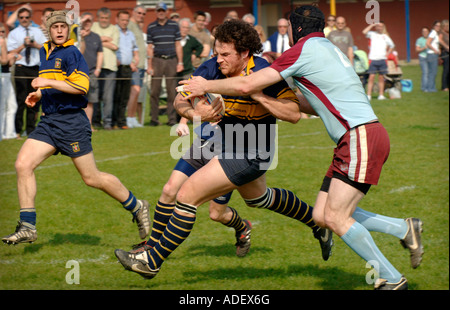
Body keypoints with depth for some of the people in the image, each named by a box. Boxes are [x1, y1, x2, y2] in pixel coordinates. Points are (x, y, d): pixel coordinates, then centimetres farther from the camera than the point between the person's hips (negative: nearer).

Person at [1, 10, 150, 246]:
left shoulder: (71, 53, -9)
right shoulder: (44, 53, 17)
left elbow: (81, 85, -20)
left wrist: (47, 82, -20)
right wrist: (39, 94, 15)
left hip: (72, 122, -8)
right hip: (48, 121, 8)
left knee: (91, 178, -2)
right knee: (22, 164, -9)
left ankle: (137, 208, 18)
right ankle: (28, 227, -6)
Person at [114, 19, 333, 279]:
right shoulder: (213, 68, -11)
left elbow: (294, 113, -28)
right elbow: (181, 99, -12)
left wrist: (255, 94, -37)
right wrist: (193, 112, -35)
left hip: (250, 155, -8)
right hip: (225, 142, 8)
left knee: (187, 196, -15)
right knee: (259, 198, 33)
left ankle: (153, 261, -2)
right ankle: (318, 224, 54)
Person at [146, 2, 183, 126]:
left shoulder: (174, 25, 8)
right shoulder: (151, 27, 8)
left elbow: (178, 45, 9)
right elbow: (149, 48, 7)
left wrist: (180, 62, 2)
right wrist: (149, 66, 1)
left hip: (171, 60, 0)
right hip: (157, 60, 0)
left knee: (172, 91, -1)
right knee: (155, 91, -3)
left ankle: (172, 119, 3)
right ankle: (154, 118, 2)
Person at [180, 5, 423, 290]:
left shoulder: (305, 49, -7)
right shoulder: (328, 49, 22)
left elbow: (247, 85, -8)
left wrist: (206, 86, 4)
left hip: (362, 137, -9)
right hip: (356, 139, 9)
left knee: (335, 217, -10)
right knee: (322, 215, 7)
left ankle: (392, 279, -4)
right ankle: (404, 229, 12)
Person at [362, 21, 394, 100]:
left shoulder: (385, 36, 15)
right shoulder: (372, 34, 5)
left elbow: (392, 45, 26)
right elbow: (364, 32, -14)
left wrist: (388, 53, 11)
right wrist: (372, 25, -7)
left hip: (382, 59, 3)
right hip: (373, 59, -3)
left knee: (381, 78, 6)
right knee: (371, 77, -8)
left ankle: (381, 95, 11)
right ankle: (368, 95, -9)